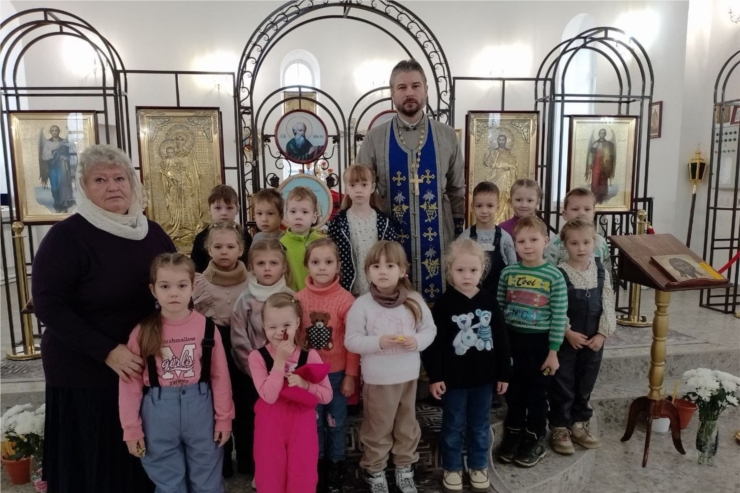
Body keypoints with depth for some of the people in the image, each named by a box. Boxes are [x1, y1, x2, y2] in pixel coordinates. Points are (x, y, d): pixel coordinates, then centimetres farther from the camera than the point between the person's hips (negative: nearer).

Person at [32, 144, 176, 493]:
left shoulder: (151, 232, 4)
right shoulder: (67, 235, -12)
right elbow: (48, 306, -17)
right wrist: (107, 352, -23)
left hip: (148, 367, 5)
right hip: (85, 373, -5)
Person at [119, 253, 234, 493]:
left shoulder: (206, 327, -7)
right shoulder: (142, 332, -8)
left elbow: (219, 376, -2)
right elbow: (131, 381, -4)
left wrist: (224, 417, 0)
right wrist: (131, 427, -3)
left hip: (200, 408, 0)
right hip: (158, 412, 0)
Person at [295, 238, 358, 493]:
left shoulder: (346, 299, -13)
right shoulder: (299, 298, -5)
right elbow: (295, 337, 2)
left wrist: (351, 375, -7)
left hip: (337, 373, -2)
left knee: (336, 422, 11)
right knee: (313, 421, 16)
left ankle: (335, 466, 31)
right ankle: (316, 464, 35)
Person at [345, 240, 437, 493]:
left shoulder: (414, 300, -5)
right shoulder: (361, 304, -13)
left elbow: (430, 329, 1)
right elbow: (351, 340, -13)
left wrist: (417, 341, -18)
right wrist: (378, 342, -25)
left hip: (408, 376, 3)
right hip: (377, 379, -3)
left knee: (407, 427, 19)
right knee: (377, 429, 12)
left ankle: (405, 470, 39)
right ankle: (375, 472, 33)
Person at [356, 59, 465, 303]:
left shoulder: (447, 135, 3)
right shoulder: (375, 138, -1)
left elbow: (458, 190, 8)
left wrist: (458, 231, 6)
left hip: (438, 239, 1)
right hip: (391, 240, -1)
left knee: (439, 301, 9)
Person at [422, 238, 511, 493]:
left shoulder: (489, 301, -3)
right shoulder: (444, 304, -13)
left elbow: (501, 339, 3)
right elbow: (433, 343, -11)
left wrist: (503, 373, 4)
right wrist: (434, 376, -13)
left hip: (484, 376, 3)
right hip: (454, 378, -3)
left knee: (480, 426, 18)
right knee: (453, 426, 14)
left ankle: (478, 467, 37)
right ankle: (452, 468, 32)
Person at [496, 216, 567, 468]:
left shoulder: (554, 276, -11)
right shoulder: (508, 273, -2)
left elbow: (559, 317, -9)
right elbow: (498, 309, 5)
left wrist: (553, 351, -9)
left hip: (539, 341, -3)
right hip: (511, 339, 3)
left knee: (537, 392, 11)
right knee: (514, 390, 15)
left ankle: (535, 439, 29)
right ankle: (513, 434, 32)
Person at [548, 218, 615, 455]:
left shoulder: (601, 272, 0)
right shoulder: (559, 274, -13)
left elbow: (608, 304, 1)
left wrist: (602, 333, -6)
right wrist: (569, 332, -18)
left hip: (593, 340, 4)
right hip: (565, 340, -4)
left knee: (585, 384, 17)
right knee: (562, 385, 6)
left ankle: (580, 423, 33)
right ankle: (560, 428, 19)